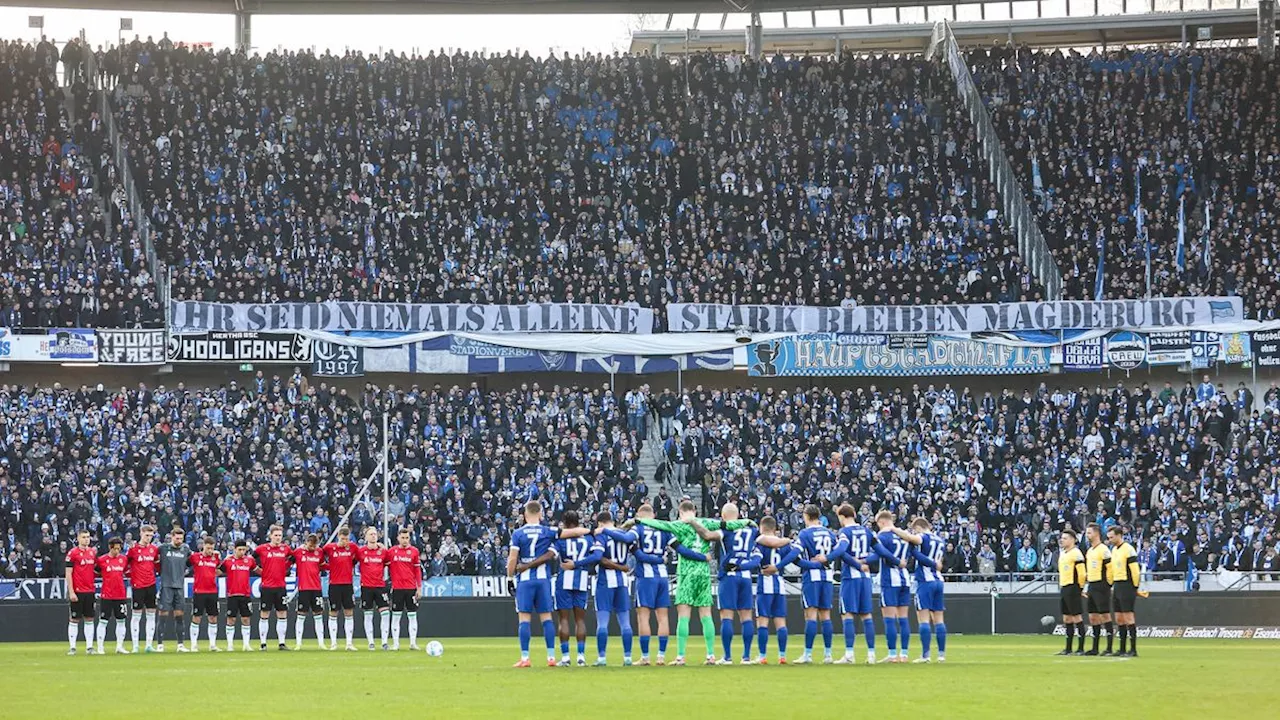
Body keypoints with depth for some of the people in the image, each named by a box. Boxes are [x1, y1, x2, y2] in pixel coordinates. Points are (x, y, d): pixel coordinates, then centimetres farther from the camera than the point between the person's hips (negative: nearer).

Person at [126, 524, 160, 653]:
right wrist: (129, 574, -8)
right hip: (138, 585, -5)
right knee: (136, 615, -1)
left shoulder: (154, 549, 7)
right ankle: (135, 646, 2)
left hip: (151, 584, 5)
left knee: (151, 615, 6)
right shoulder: (133, 548, -6)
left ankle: (149, 645, 11)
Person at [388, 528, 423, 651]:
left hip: (411, 588, 0)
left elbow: (417, 570, 6)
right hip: (397, 588, 0)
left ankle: (413, 642, 3)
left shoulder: (414, 551, 4)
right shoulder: (392, 551, 3)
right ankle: (395, 643, 4)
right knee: (396, 616, 1)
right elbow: (386, 567, 8)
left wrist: (419, 588, 2)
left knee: (412, 615, 0)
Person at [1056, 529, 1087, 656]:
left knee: (1077, 617, -6)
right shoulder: (1062, 553, 16)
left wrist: (1080, 587, -8)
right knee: (1067, 619, 11)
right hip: (1064, 588, 9)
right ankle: (1068, 649, 15)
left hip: (1072, 588, -9)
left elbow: (1081, 572, -15)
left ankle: (1081, 648, -4)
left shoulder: (1076, 553, -12)